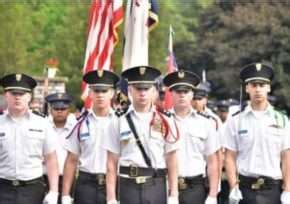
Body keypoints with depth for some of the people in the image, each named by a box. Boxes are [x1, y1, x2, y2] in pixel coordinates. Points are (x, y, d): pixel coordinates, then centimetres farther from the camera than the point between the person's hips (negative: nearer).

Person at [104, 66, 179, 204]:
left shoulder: (165, 123, 2)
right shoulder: (118, 123, 1)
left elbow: (172, 161, 4)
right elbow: (112, 163, 2)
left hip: (156, 186, 1)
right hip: (128, 186, 0)